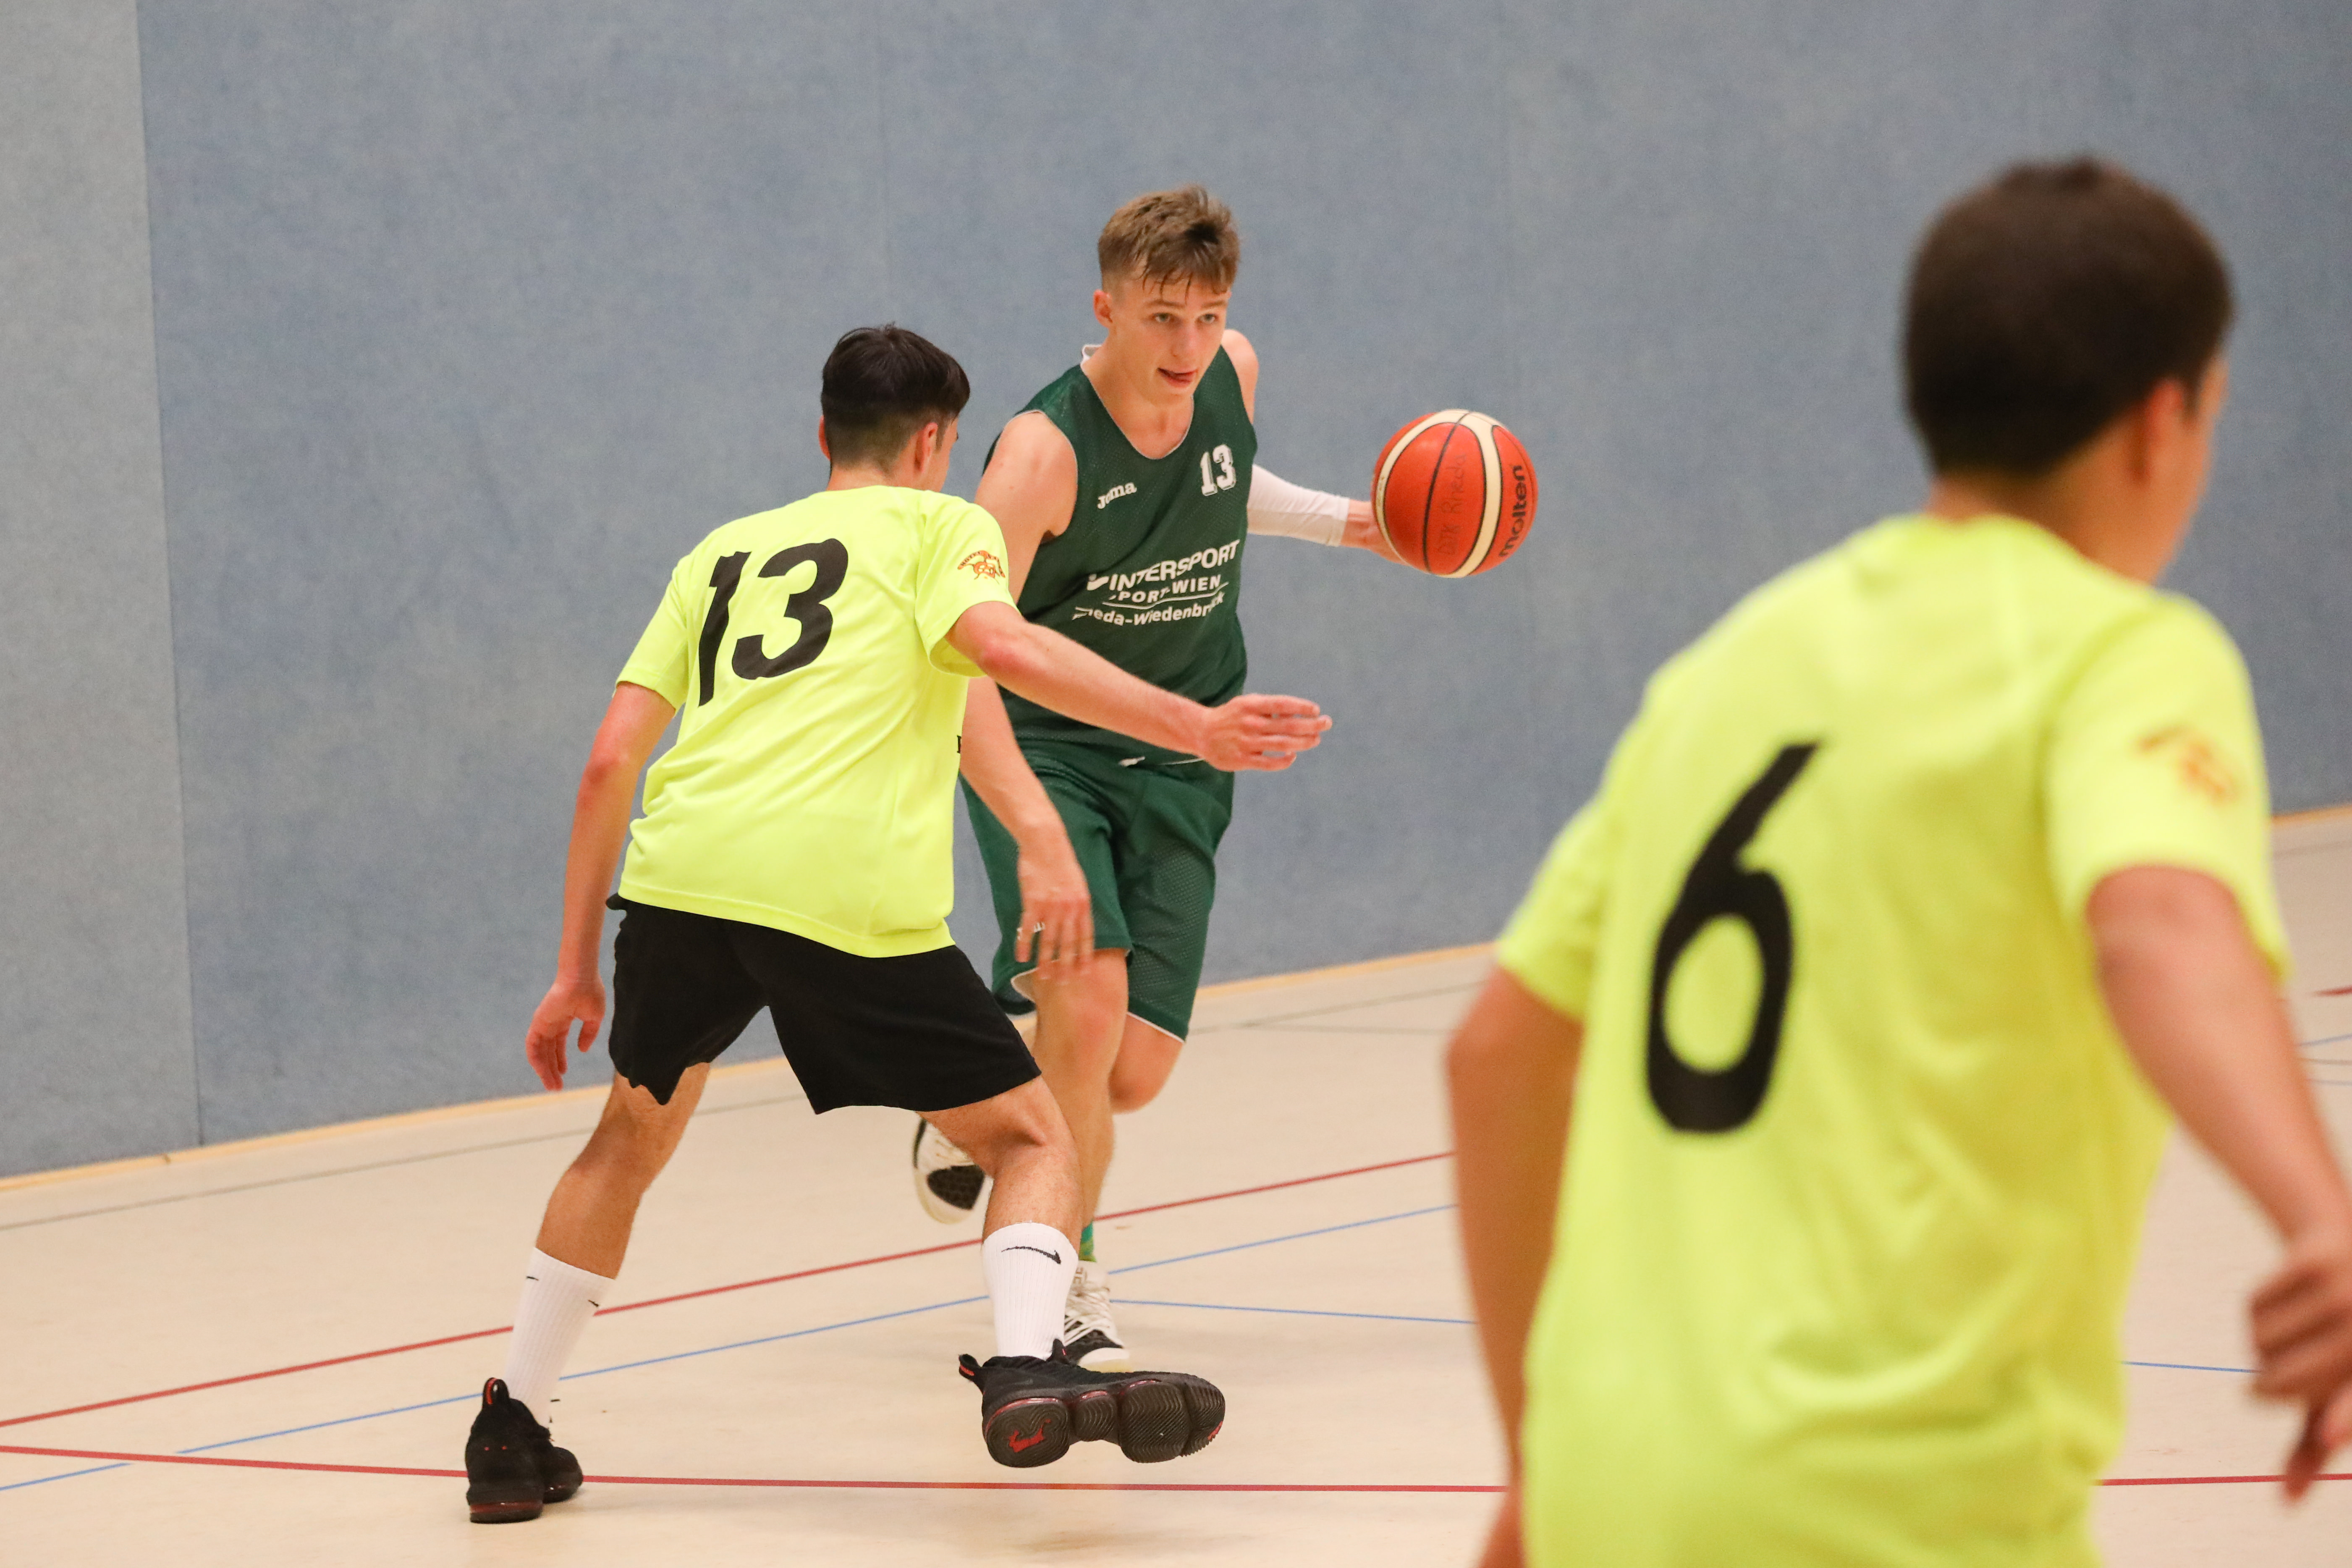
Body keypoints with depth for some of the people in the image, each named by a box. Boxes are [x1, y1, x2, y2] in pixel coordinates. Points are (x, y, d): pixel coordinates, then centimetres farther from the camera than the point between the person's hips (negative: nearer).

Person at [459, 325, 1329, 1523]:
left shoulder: (723, 552, 29)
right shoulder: (936, 525, 16)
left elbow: (610, 763, 22)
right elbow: (998, 644, -7)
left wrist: (577, 971, 27)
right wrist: (1196, 729, -10)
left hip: (679, 876, 4)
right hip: (846, 892, -4)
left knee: (630, 1139, 29)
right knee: (1034, 1142, 9)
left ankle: (509, 1434, 29)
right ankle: (1026, 1370, -18)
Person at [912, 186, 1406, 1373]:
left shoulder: (1233, 375, -6)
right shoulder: (1044, 452, -25)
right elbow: (961, 662, -33)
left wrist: (1343, 522, 5)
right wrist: (1039, 841, -45)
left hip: (1177, 761, 5)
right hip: (1041, 750, -5)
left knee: (1132, 1075, -1)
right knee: (1087, 990, -27)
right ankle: (1063, 1294, -9)